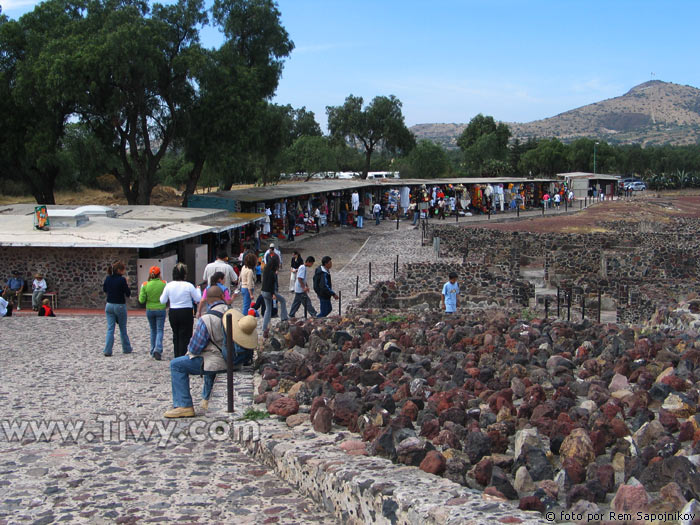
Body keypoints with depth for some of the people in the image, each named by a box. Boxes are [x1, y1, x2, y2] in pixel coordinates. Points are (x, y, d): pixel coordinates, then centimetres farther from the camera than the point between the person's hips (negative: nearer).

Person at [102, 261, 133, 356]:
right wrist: (127, 285, 1)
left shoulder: (108, 278, 0)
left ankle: (107, 351, -3)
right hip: (120, 306, -4)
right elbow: (128, 294, -12)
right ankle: (126, 349, 24)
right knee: (123, 328, 11)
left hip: (109, 306, 4)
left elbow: (104, 289, 16)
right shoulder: (122, 280, -16)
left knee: (110, 329, 4)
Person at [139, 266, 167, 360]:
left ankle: (153, 352, 21)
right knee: (160, 330, 3)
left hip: (150, 310, 2)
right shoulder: (163, 284, -11)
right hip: (161, 309, -2)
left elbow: (141, 300, -7)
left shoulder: (145, 285, -8)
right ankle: (158, 349, -17)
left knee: (153, 330, 17)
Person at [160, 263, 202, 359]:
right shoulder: (189, 286, -13)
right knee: (185, 336, 3)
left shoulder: (169, 286, -4)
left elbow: (162, 301, 3)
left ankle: (176, 357, 22)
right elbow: (198, 299, -4)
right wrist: (198, 290, 13)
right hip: (186, 313, -4)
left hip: (173, 313, 4)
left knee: (176, 336, 18)